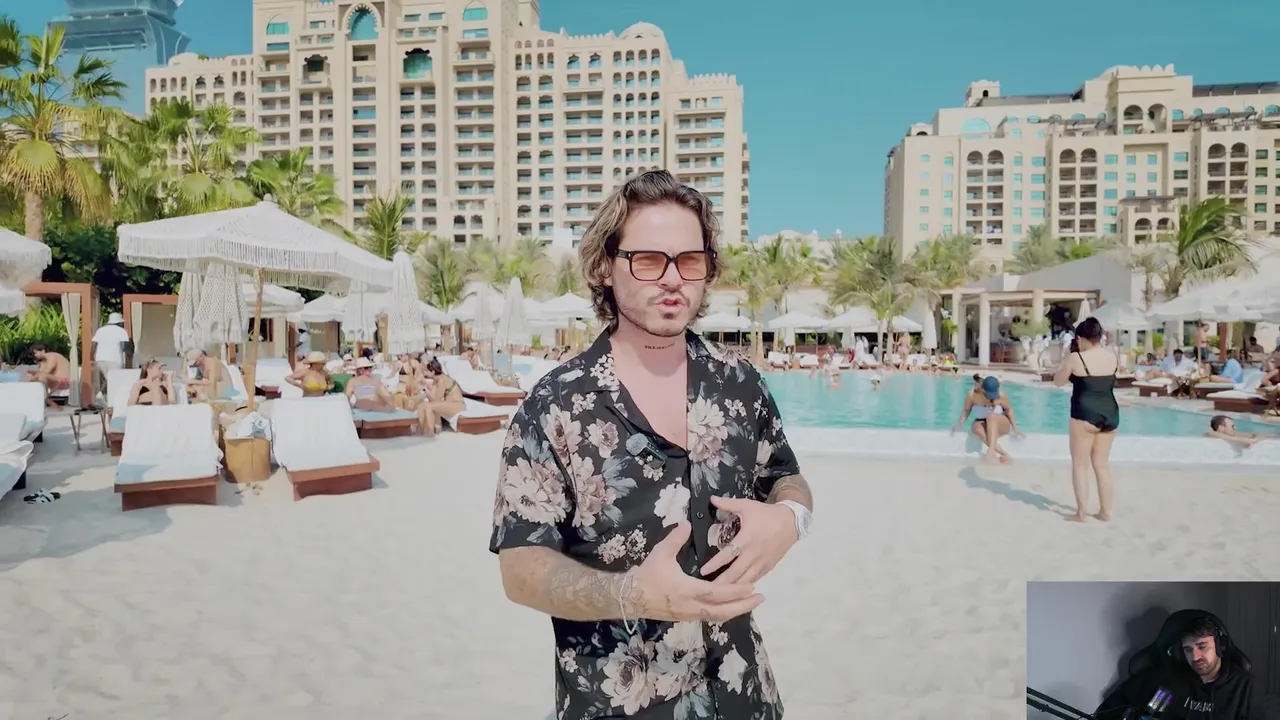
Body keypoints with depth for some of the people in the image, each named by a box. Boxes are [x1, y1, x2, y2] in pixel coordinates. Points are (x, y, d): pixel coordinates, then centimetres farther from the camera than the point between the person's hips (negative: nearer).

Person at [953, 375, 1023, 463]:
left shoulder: (1001, 395, -19)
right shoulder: (972, 394, -17)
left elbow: (1009, 409, -2)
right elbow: (966, 410, -3)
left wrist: (1014, 428, -5)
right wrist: (960, 424, -17)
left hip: (1001, 424, -1)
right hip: (981, 423, 1)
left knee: (991, 416, -38)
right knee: (977, 430, -37)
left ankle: (991, 451, -50)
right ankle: (1004, 454, -37)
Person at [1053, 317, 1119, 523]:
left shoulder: (1076, 358, -12)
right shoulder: (1111, 356, 5)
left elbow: (1058, 382, 1)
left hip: (1085, 415, -6)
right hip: (1110, 414, 6)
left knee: (1080, 464, 4)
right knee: (1102, 464, 15)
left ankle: (1081, 513, 3)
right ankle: (1105, 511, 21)